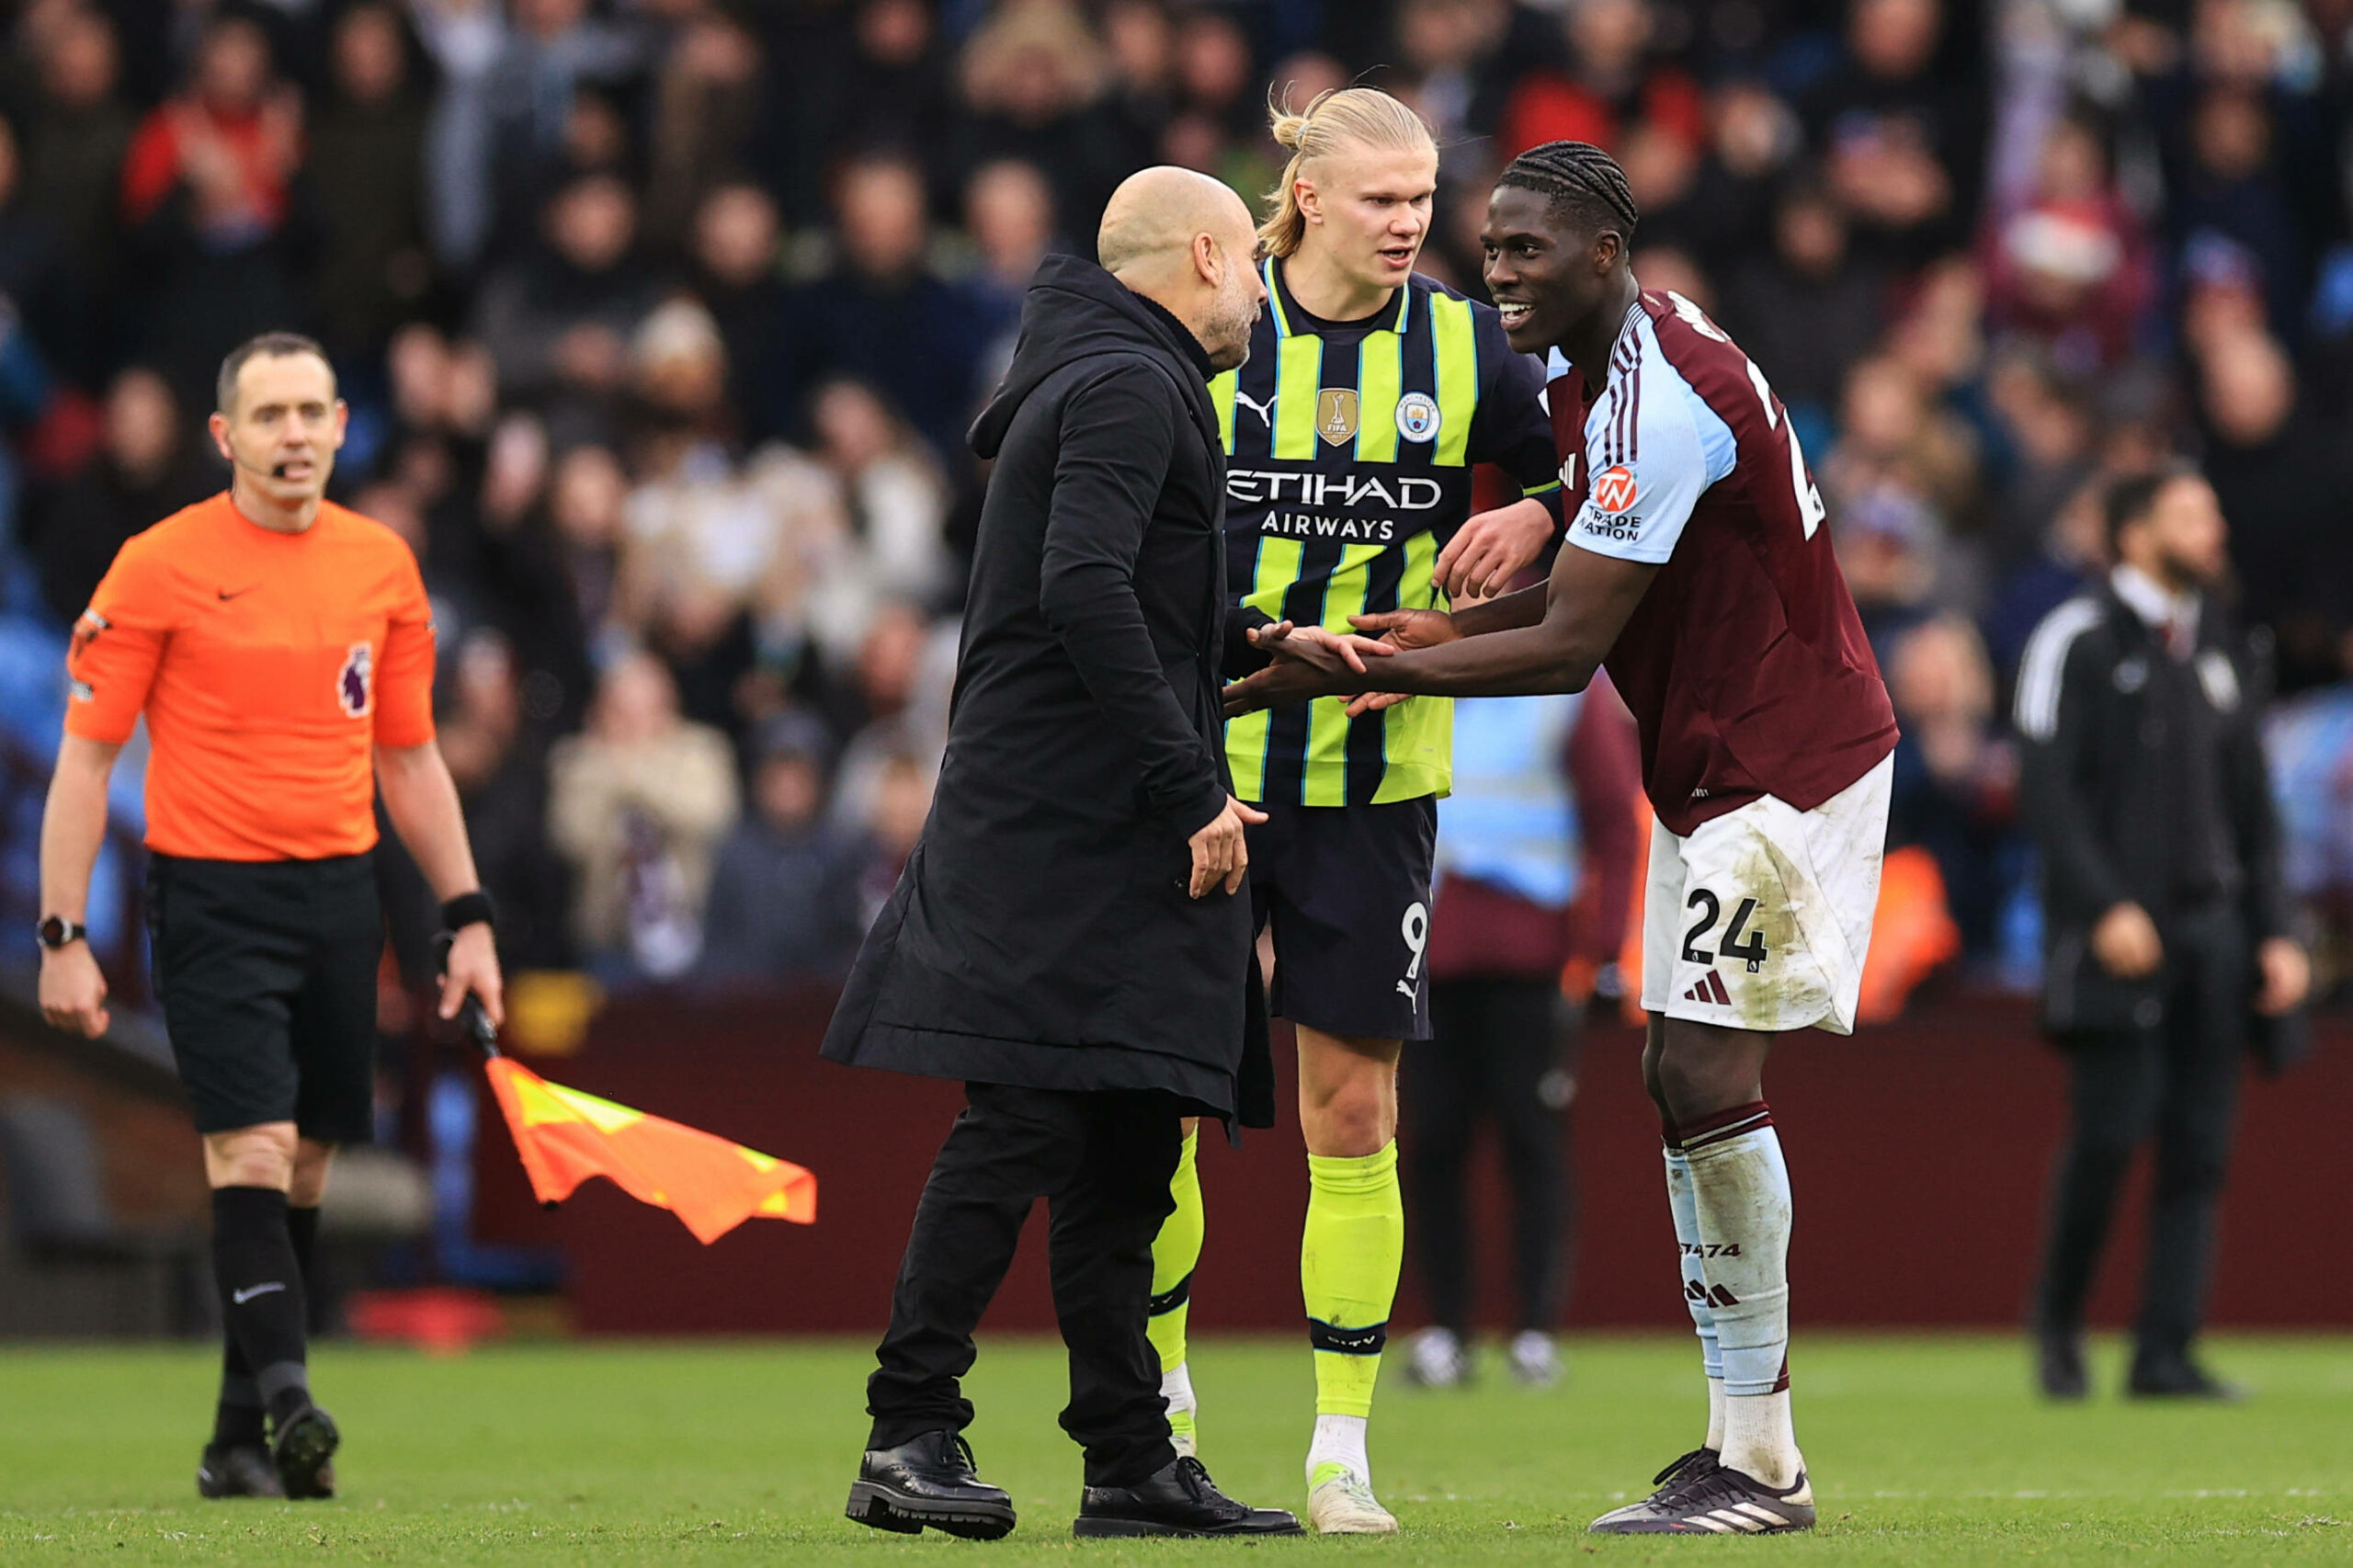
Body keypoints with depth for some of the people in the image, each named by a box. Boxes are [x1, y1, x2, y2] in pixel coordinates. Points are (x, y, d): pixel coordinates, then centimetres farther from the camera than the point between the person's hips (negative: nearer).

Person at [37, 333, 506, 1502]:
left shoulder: (383, 566, 8)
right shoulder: (160, 566, -5)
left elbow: (409, 759, 17)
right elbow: (86, 756, -3)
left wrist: (467, 916, 12)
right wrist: (62, 937, -8)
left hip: (340, 894, 5)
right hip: (211, 895, -5)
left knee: (305, 1170, 6)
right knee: (253, 1151, -18)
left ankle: (239, 1443, 13)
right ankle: (286, 1401, -27)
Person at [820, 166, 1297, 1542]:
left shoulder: (1104, 381, 23)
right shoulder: (1129, 388, -9)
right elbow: (1084, 590, -22)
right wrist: (1193, 790, -21)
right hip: (1066, 824, -10)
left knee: (1125, 1144, 8)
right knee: (1021, 1120, -12)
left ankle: (1132, 1460, 9)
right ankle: (911, 1437, -11)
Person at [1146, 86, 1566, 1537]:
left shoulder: (1464, 349, 1)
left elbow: (1576, 468, 15)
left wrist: (1536, 516, -7)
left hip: (1375, 779, 1)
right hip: (1201, 765, -1)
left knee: (1353, 1108, 0)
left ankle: (1344, 1447, 6)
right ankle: (1159, 1393, 20)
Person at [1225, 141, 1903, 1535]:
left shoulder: (1659, 403, -24)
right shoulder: (1614, 361, 9)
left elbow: (1570, 649, -24)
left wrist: (1359, 675, -21)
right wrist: (1453, 631, 8)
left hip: (1782, 765, -10)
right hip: (1715, 766, 10)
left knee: (1707, 1074, -14)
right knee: (1688, 1076, 7)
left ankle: (1763, 1464, -11)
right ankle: (1745, 1445, 9)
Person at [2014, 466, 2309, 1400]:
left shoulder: (2227, 654, 17)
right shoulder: (2079, 641, -2)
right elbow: (2049, 788, -9)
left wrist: (2274, 932, 10)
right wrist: (2106, 907, -18)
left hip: (2211, 928, 6)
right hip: (2117, 933, -6)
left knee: (2200, 1146, -1)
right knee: (2111, 1130, -10)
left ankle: (2167, 1352, 1)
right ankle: (2058, 1323, 10)